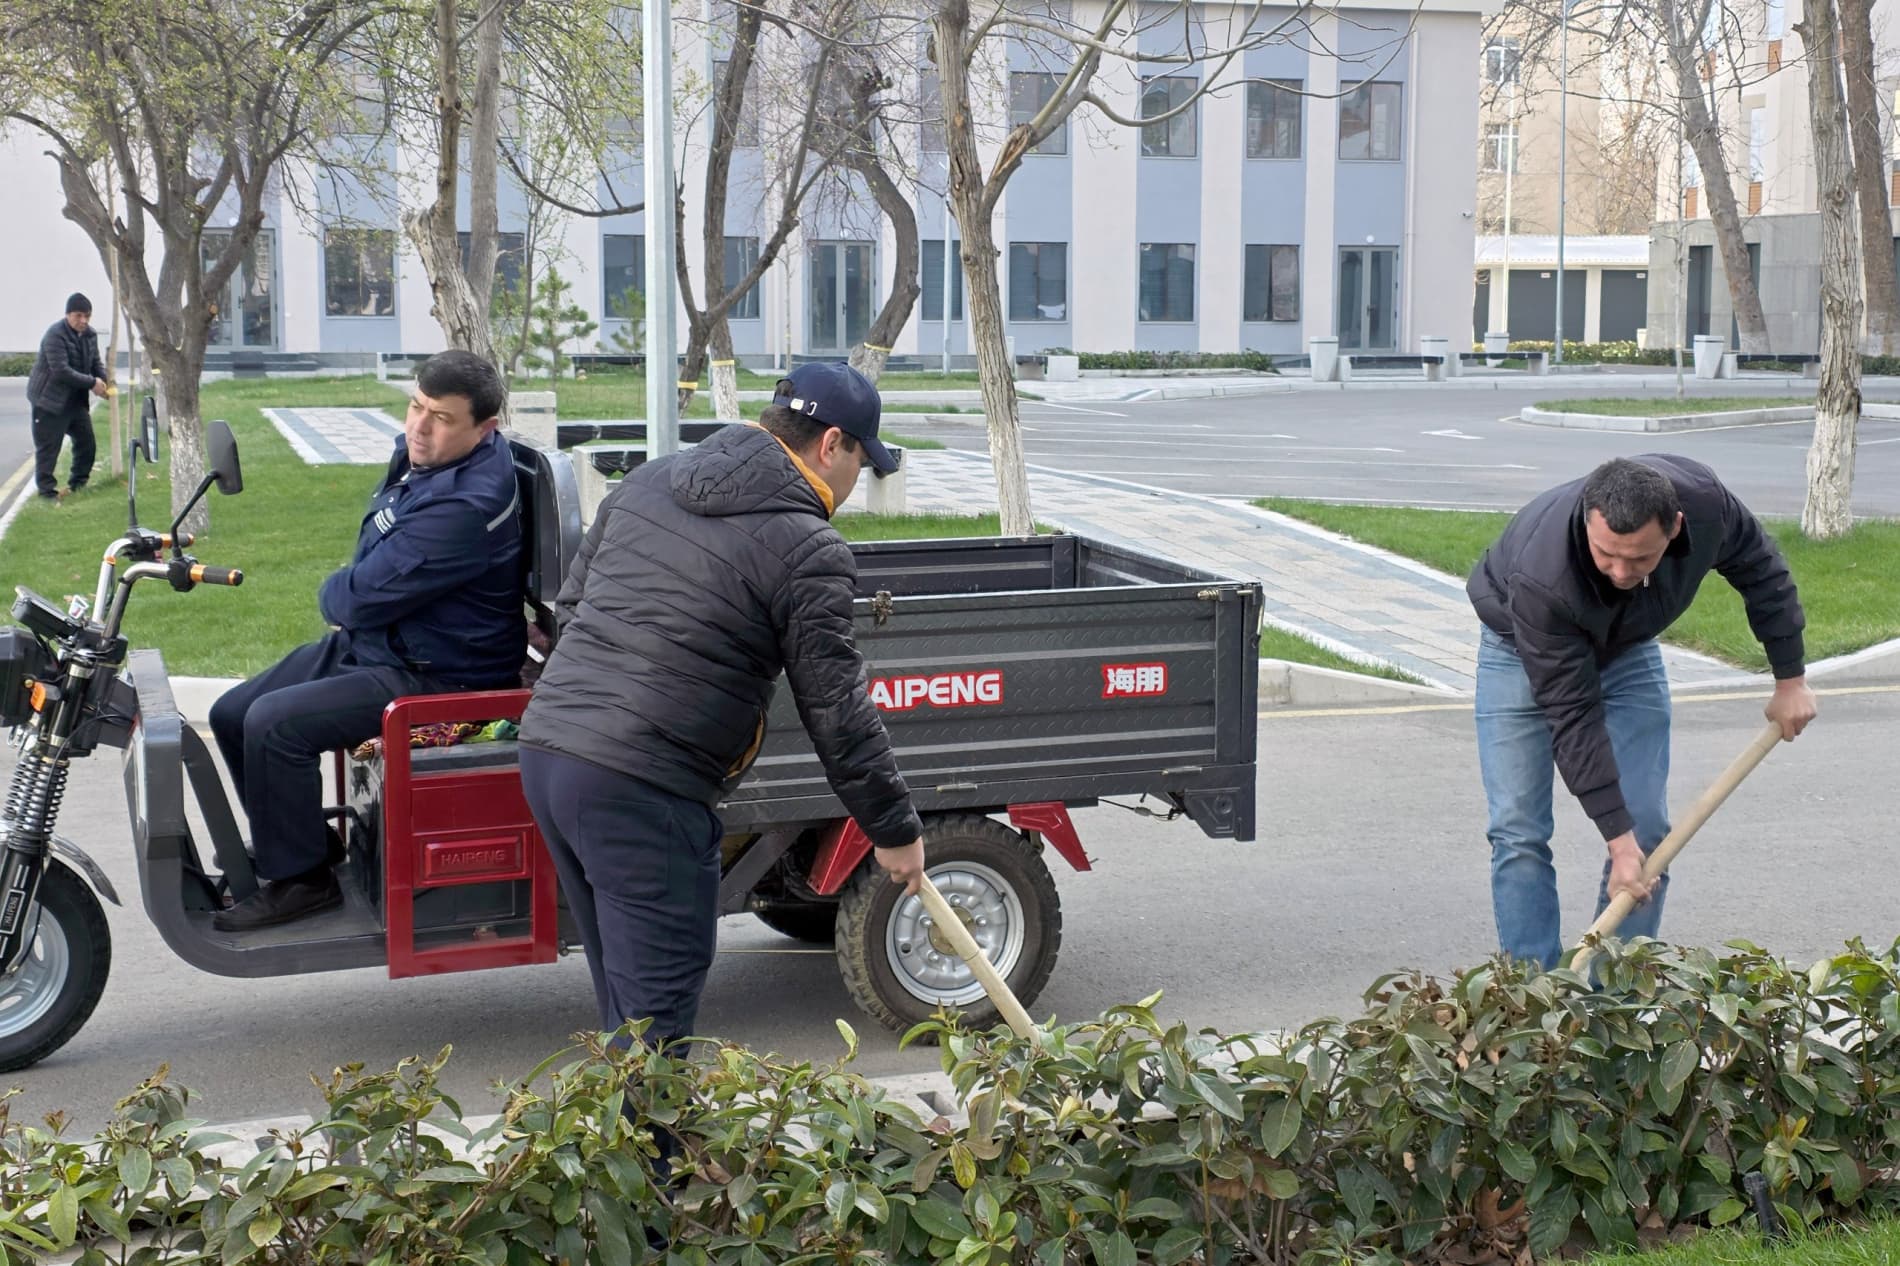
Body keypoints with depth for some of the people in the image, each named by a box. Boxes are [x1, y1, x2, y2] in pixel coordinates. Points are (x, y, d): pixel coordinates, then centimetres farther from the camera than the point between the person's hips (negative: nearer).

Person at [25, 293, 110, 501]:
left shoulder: (90, 334, 5)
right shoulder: (55, 335, -22)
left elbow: (96, 362, 12)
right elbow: (61, 370, -28)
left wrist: (104, 379, -9)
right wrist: (92, 383, -26)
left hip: (77, 399, 8)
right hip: (49, 399, -8)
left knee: (86, 443, 11)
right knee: (48, 447, -4)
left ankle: (78, 484, 26)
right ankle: (46, 490, 3)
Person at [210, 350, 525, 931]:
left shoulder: (468, 506, -29)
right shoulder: (419, 455, 3)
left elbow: (363, 596, -26)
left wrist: (332, 594, -4)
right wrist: (346, 596, 4)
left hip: (432, 675, -10)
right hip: (370, 640, 11)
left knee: (273, 724, -24)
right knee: (231, 714, 9)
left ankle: (300, 878, -7)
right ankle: (290, 844, 24)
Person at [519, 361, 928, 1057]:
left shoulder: (646, 482, 16)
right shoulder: (808, 550, -6)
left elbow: (569, 605, 23)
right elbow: (837, 711, -4)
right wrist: (894, 830, 6)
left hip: (546, 745, 8)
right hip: (644, 789, -8)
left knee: (621, 991, 20)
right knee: (655, 1015, -2)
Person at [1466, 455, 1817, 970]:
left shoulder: (1703, 501, -33)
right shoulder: (1540, 580, -43)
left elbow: (1761, 570, -9)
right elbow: (1572, 715, -35)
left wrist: (1790, 679, -2)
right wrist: (1618, 838, -33)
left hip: (1627, 648, 4)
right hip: (1524, 652, -3)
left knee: (1647, 831, -4)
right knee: (1518, 832, -12)